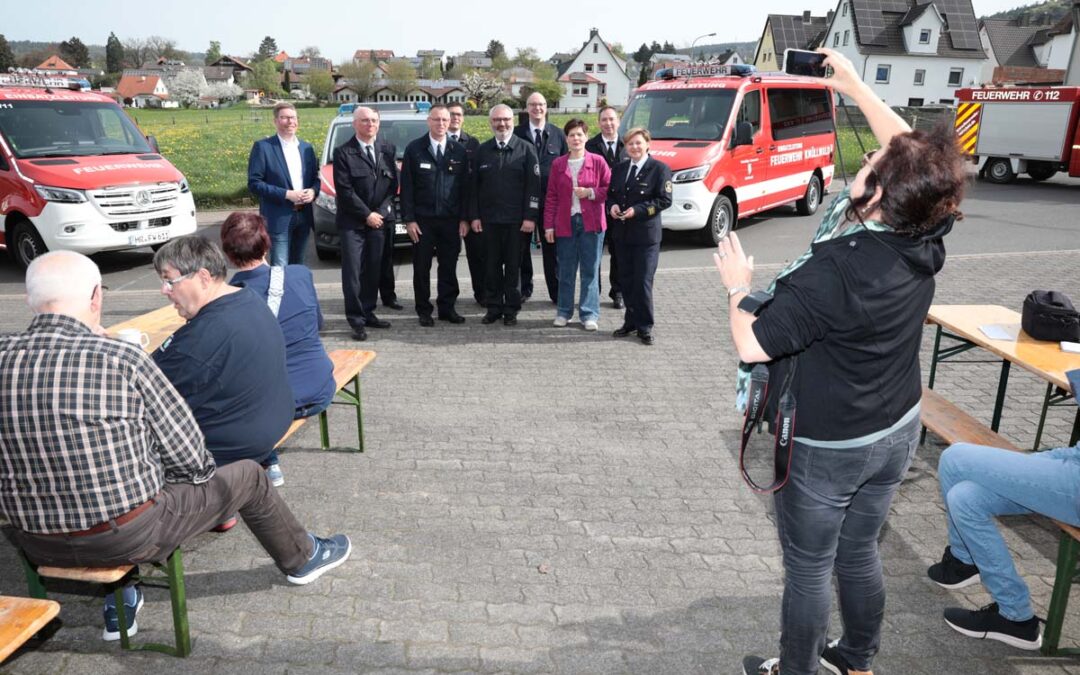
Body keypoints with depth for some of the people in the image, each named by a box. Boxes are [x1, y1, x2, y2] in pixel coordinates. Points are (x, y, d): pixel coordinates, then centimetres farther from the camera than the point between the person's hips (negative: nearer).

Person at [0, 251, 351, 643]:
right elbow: (190, 459, -14)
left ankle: (118, 608, 38)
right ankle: (302, 558, 40)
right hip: (127, 536, -5)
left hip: (36, 546, 6)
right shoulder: (122, 359, -21)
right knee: (248, 477, 15)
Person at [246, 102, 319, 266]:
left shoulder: (306, 147, 12)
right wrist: (286, 194, -19)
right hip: (279, 218, -5)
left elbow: (315, 178, 17)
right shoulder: (263, 147, -5)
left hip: (304, 216, 6)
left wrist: (313, 191, -7)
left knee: (298, 265, 14)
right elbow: (254, 183, -10)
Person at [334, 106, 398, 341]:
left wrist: (382, 211, -2)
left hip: (380, 219, 4)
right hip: (353, 222, -4)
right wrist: (367, 215, -10)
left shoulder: (388, 149, 9)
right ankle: (356, 320, -1)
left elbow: (393, 183, 8)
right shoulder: (343, 153, -3)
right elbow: (344, 190, -8)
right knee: (352, 271, -5)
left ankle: (368, 313, 17)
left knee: (373, 270, 8)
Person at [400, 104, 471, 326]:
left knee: (449, 266, 6)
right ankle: (424, 311, 15)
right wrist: (409, 219, -7)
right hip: (422, 220, -1)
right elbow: (406, 187, -1)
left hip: (451, 220, 2)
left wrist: (464, 218, 0)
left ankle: (447, 308, 18)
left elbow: (465, 187, 6)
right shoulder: (414, 149, 1)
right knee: (421, 267, 5)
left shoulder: (459, 151, 6)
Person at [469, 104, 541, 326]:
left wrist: (530, 217, -10)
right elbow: (473, 186, 10)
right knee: (492, 265, 7)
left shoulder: (526, 149, 2)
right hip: (488, 219, 3)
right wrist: (474, 216, 2)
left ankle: (511, 310, 12)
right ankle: (493, 307, 17)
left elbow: (533, 186, -4)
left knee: (514, 266, 3)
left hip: (516, 220, -2)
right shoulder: (481, 151, 10)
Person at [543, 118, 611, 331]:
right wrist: (549, 225, 2)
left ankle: (589, 314, 8)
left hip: (591, 223, -2)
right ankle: (564, 311, 19)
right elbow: (551, 197, 7)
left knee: (590, 270, 1)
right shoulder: (558, 164, 7)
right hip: (565, 223, 2)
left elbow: (609, 188, 4)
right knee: (566, 271, 8)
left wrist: (590, 192, -13)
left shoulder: (598, 162, 1)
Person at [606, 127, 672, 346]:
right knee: (626, 281, 10)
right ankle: (631, 321, 23)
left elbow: (664, 200, -10)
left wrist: (637, 210, -18)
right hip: (622, 234, 6)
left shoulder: (659, 169, -4)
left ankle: (644, 327, 5)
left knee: (643, 282, -5)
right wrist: (612, 206, -4)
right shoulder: (619, 168, 14)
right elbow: (610, 194, 19)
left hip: (646, 234, -5)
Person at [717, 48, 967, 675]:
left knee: (809, 569, 13)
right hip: (899, 432, 7)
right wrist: (856, 86, 14)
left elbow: (752, 345, -25)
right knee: (860, 554, 24)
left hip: (827, 448, -7)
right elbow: (912, 152, 7)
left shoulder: (833, 272, -31)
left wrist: (739, 286, -7)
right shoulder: (927, 243, -9)